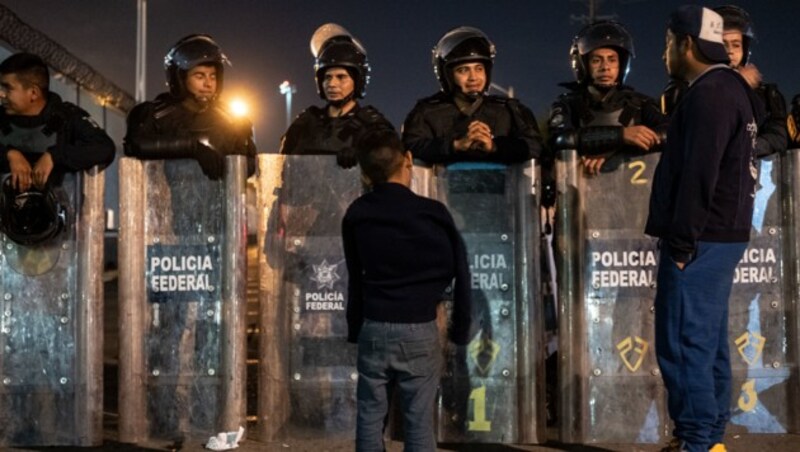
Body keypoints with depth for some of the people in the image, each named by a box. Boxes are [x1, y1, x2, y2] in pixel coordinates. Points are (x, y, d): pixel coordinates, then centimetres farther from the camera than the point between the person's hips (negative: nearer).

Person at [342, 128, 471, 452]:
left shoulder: (356, 214, 2)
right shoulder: (433, 213, -7)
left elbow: (355, 277, 7)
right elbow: (460, 275, -3)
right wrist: (460, 330, 7)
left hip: (374, 329, 2)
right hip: (420, 331, -2)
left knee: (370, 418, 10)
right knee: (419, 421, 3)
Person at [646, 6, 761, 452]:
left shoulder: (709, 94, -15)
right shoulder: (730, 88, 18)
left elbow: (698, 176, -22)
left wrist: (681, 242, -19)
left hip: (702, 239, -10)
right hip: (720, 235, 10)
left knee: (683, 343, -8)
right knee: (708, 341, 13)